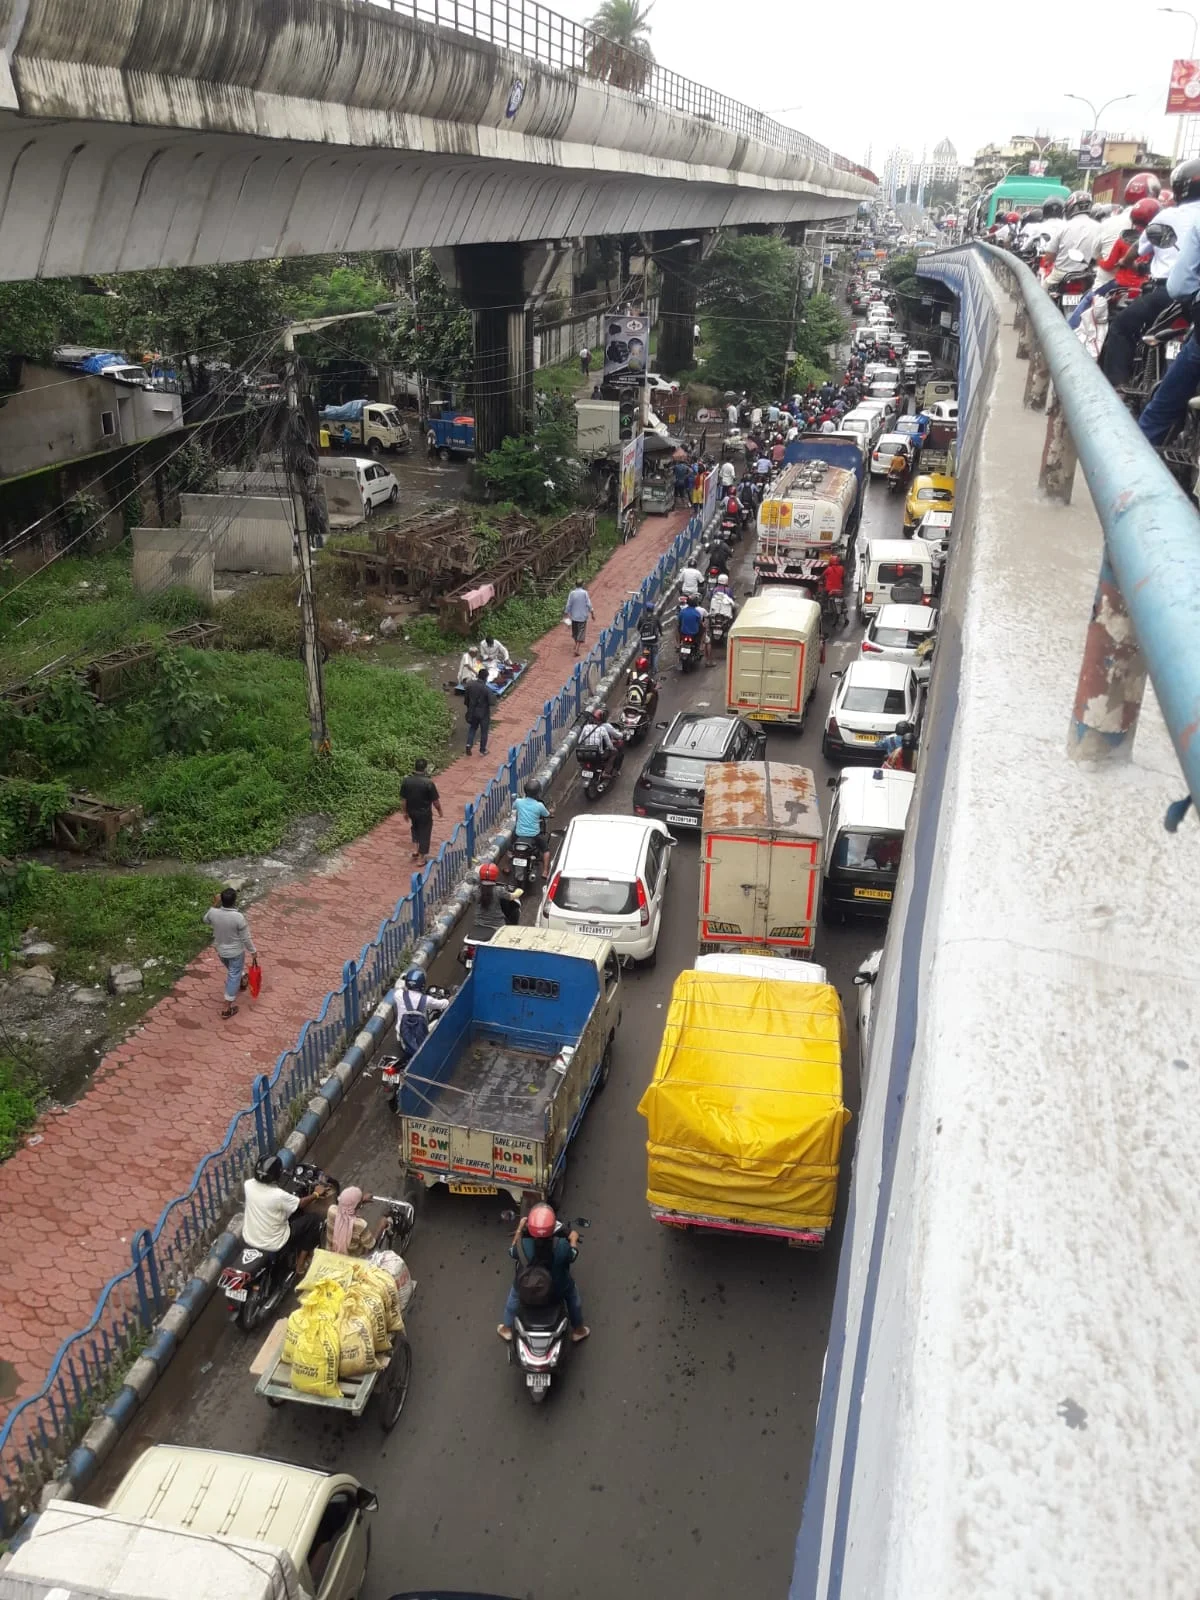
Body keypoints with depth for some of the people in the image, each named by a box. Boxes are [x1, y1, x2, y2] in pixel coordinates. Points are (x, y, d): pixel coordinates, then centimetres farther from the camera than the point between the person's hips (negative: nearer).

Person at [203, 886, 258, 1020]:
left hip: (220, 950, 5)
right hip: (235, 952, -5)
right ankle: (228, 1007, 18)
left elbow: (206, 920, 7)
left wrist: (214, 905, 0)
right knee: (233, 976, 11)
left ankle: (242, 980, 63)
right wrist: (253, 951, -4)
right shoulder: (238, 917, -31)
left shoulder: (213, 912, -20)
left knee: (233, 970, 33)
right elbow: (246, 938, -20)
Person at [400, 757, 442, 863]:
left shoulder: (406, 781, -12)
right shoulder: (428, 783, -23)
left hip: (412, 811, 4)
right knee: (424, 833, 12)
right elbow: (435, 800, -15)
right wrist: (439, 810, 3)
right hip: (425, 813, -4)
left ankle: (415, 850, 25)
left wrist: (405, 812, 11)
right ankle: (421, 857, 20)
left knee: (415, 830, 29)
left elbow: (403, 798, -3)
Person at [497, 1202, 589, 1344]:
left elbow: (512, 1252, -8)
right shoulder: (562, 1245, -33)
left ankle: (507, 1329, 54)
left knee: (514, 1295, 35)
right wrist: (573, 1240, 9)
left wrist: (519, 1229, 4)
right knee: (572, 1292, 33)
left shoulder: (523, 1245, -32)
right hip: (557, 1289, 0)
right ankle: (578, 1330, 49)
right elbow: (572, 1257, -10)